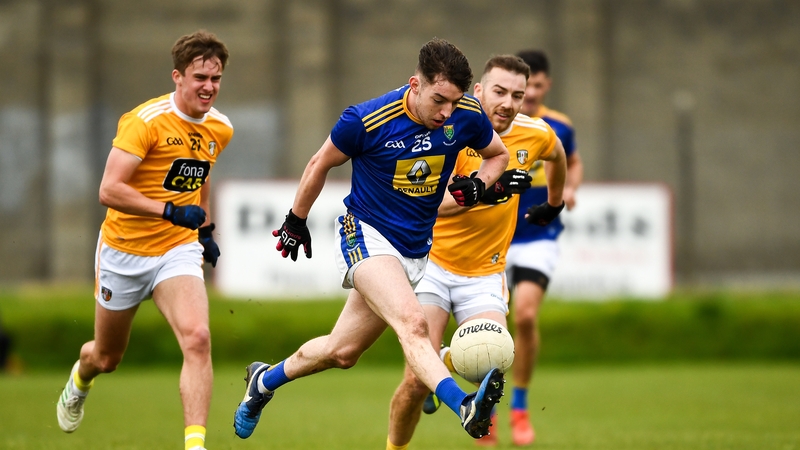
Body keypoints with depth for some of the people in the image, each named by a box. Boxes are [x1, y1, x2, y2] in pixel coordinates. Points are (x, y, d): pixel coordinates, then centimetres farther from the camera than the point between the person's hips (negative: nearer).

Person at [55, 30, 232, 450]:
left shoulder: (220, 129, 0)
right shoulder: (146, 120, -20)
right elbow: (109, 190, -26)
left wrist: (206, 229, 21)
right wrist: (170, 211, -32)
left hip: (179, 251, 3)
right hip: (124, 252, -3)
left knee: (197, 338, -24)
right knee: (106, 358, 15)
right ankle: (80, 380, 53)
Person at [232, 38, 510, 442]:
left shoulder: (467, 116, -10)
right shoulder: (367, 120, -20)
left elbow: (498, 154, 12)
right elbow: (321, 164, -1)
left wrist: (478, 184, -10)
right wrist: (296, 220, 11)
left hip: (415, 250, 5)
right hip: (366, 235, -5)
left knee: (342, 352, 12)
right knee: (412, 323, -31)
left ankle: (265, 381, 37)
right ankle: (464, 407, -50)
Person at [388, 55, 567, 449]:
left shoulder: (535, 135, -3)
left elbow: (558, 155, 23)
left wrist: (554, 203, 37)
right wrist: (480, 192, -43)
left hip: (485, 275, 3)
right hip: (432, 264, -3)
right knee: (417, 380, -15)